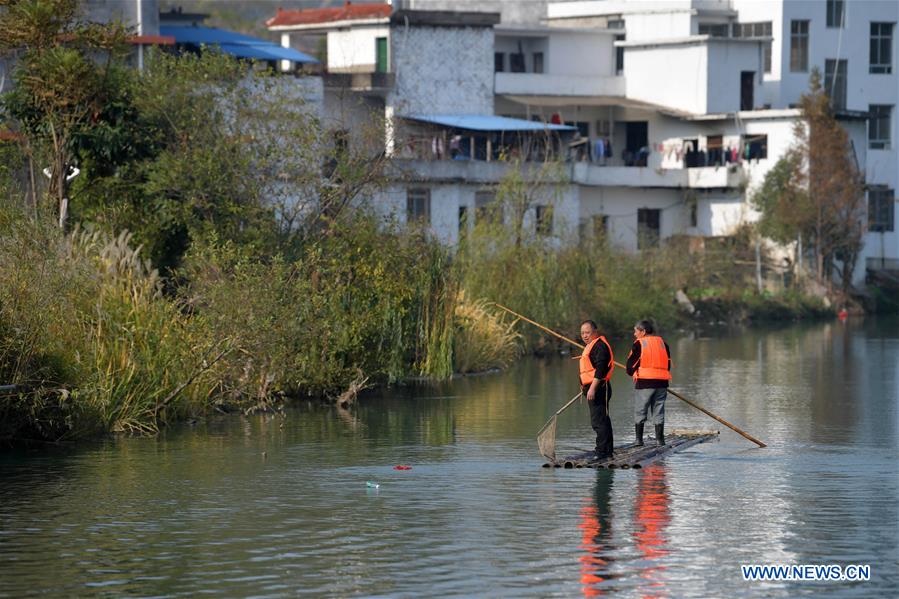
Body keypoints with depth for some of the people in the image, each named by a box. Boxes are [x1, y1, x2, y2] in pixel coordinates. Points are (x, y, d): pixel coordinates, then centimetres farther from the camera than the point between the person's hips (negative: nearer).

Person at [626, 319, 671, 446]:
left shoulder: (639, 343, -3)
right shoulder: (662, 342, 12)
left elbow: (631, 364, -4)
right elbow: (668, 363, 14)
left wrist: (633, 373, 16)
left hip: (644, 382, -4)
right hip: (661, 382, 4)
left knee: (640, 412, 4)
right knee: (658, 412, 10)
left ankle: (639, 439, 1)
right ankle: (660, 439, 7)